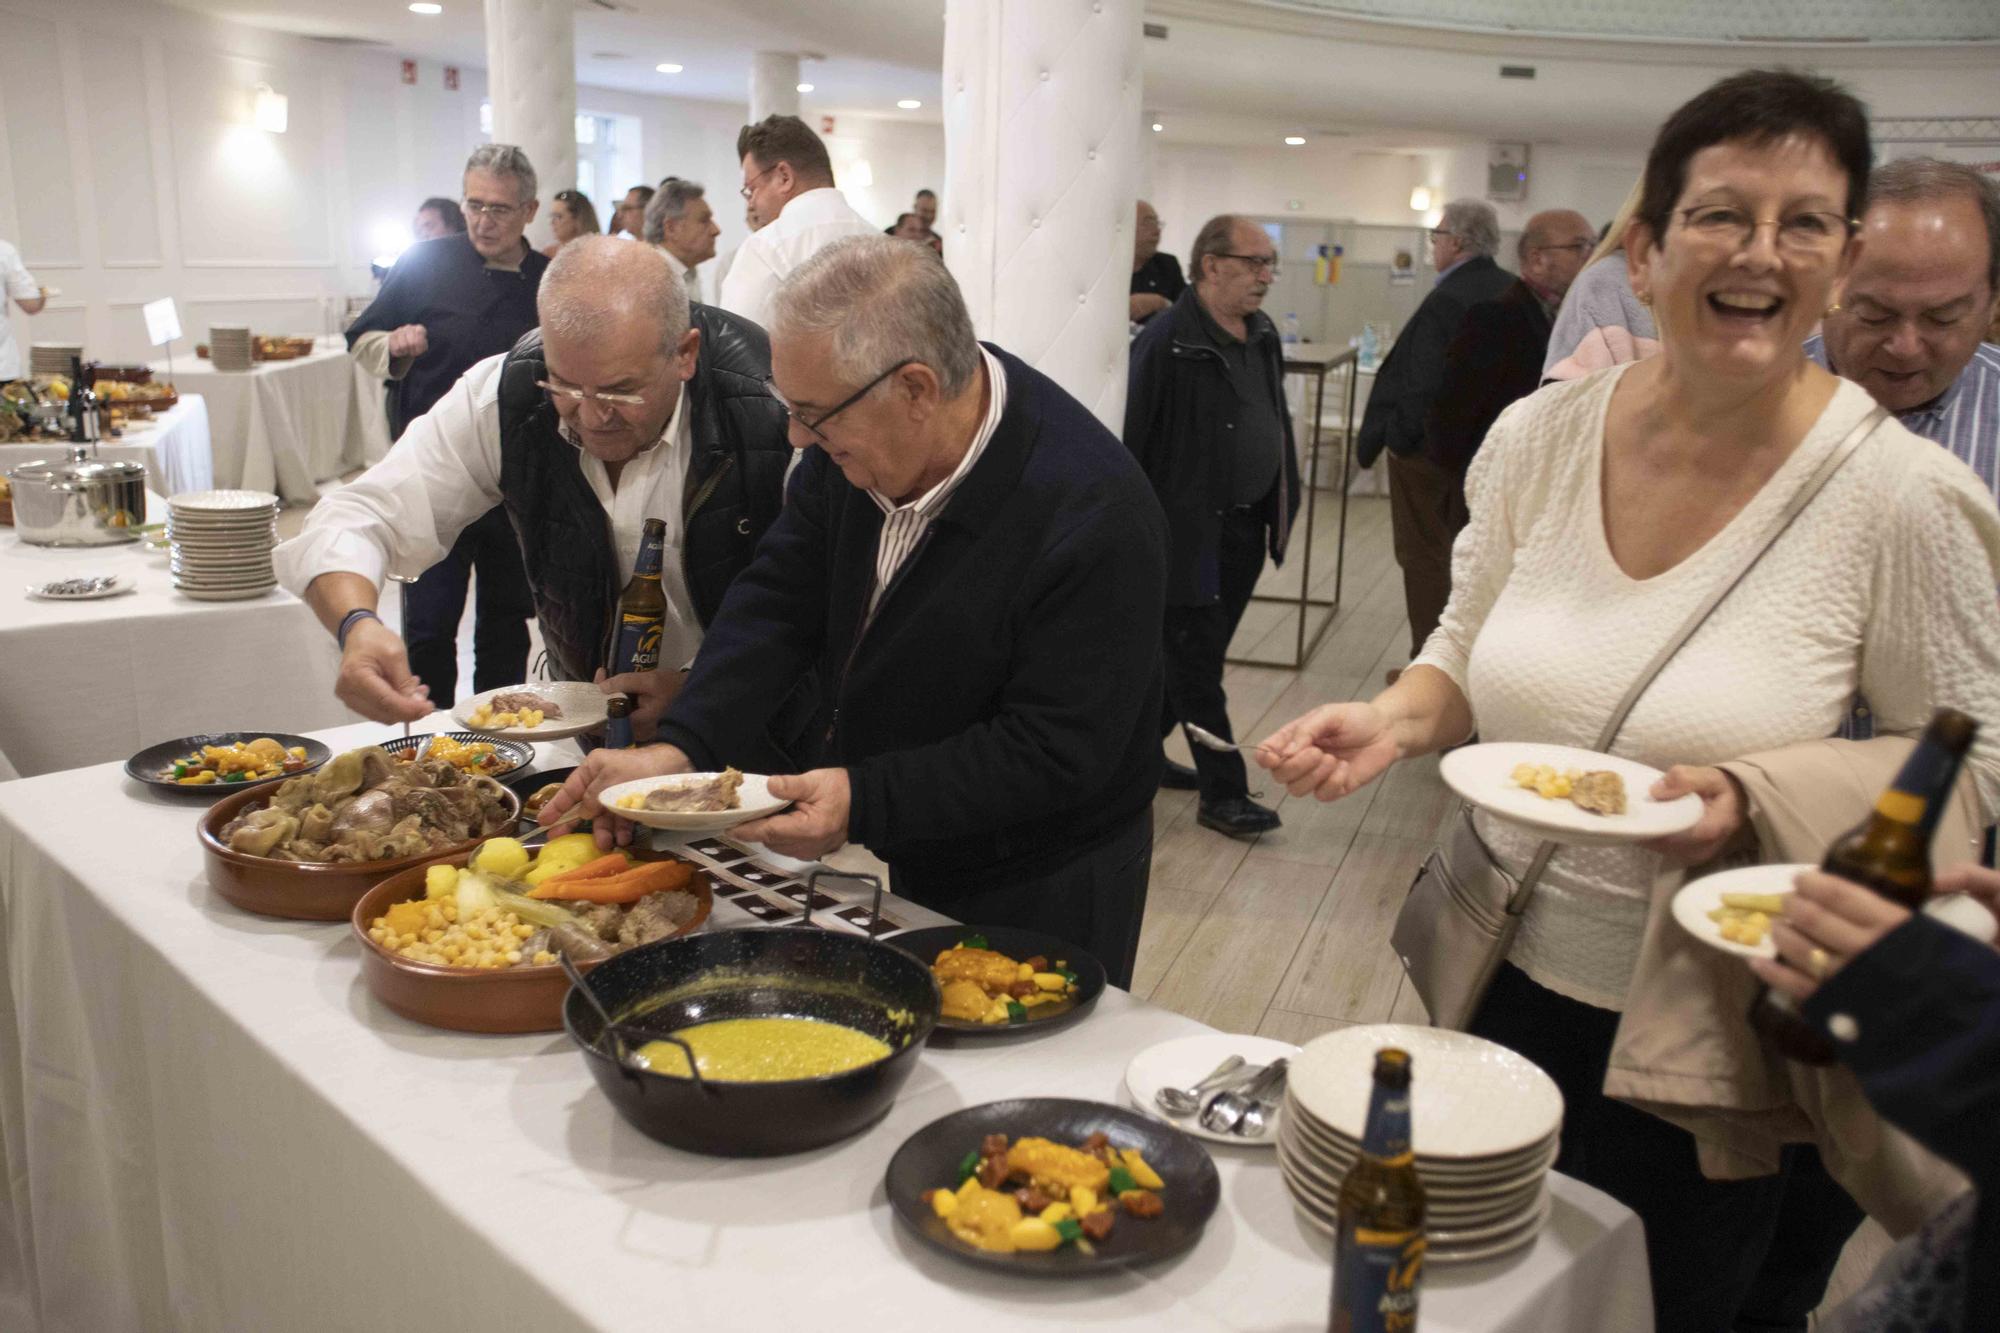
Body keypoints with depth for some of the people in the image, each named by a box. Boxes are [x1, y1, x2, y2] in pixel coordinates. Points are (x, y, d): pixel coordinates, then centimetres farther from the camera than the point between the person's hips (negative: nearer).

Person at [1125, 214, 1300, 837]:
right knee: (1197, 667, 2)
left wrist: (1282, 505, 16)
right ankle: (1222, 793, 9)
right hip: (1189, 532, -8)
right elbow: (1137, 440, -16)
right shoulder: (1166, 341, -16)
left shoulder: (1262, 334, 9)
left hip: (1245, 528, 8)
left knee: (1196, 655, 17)